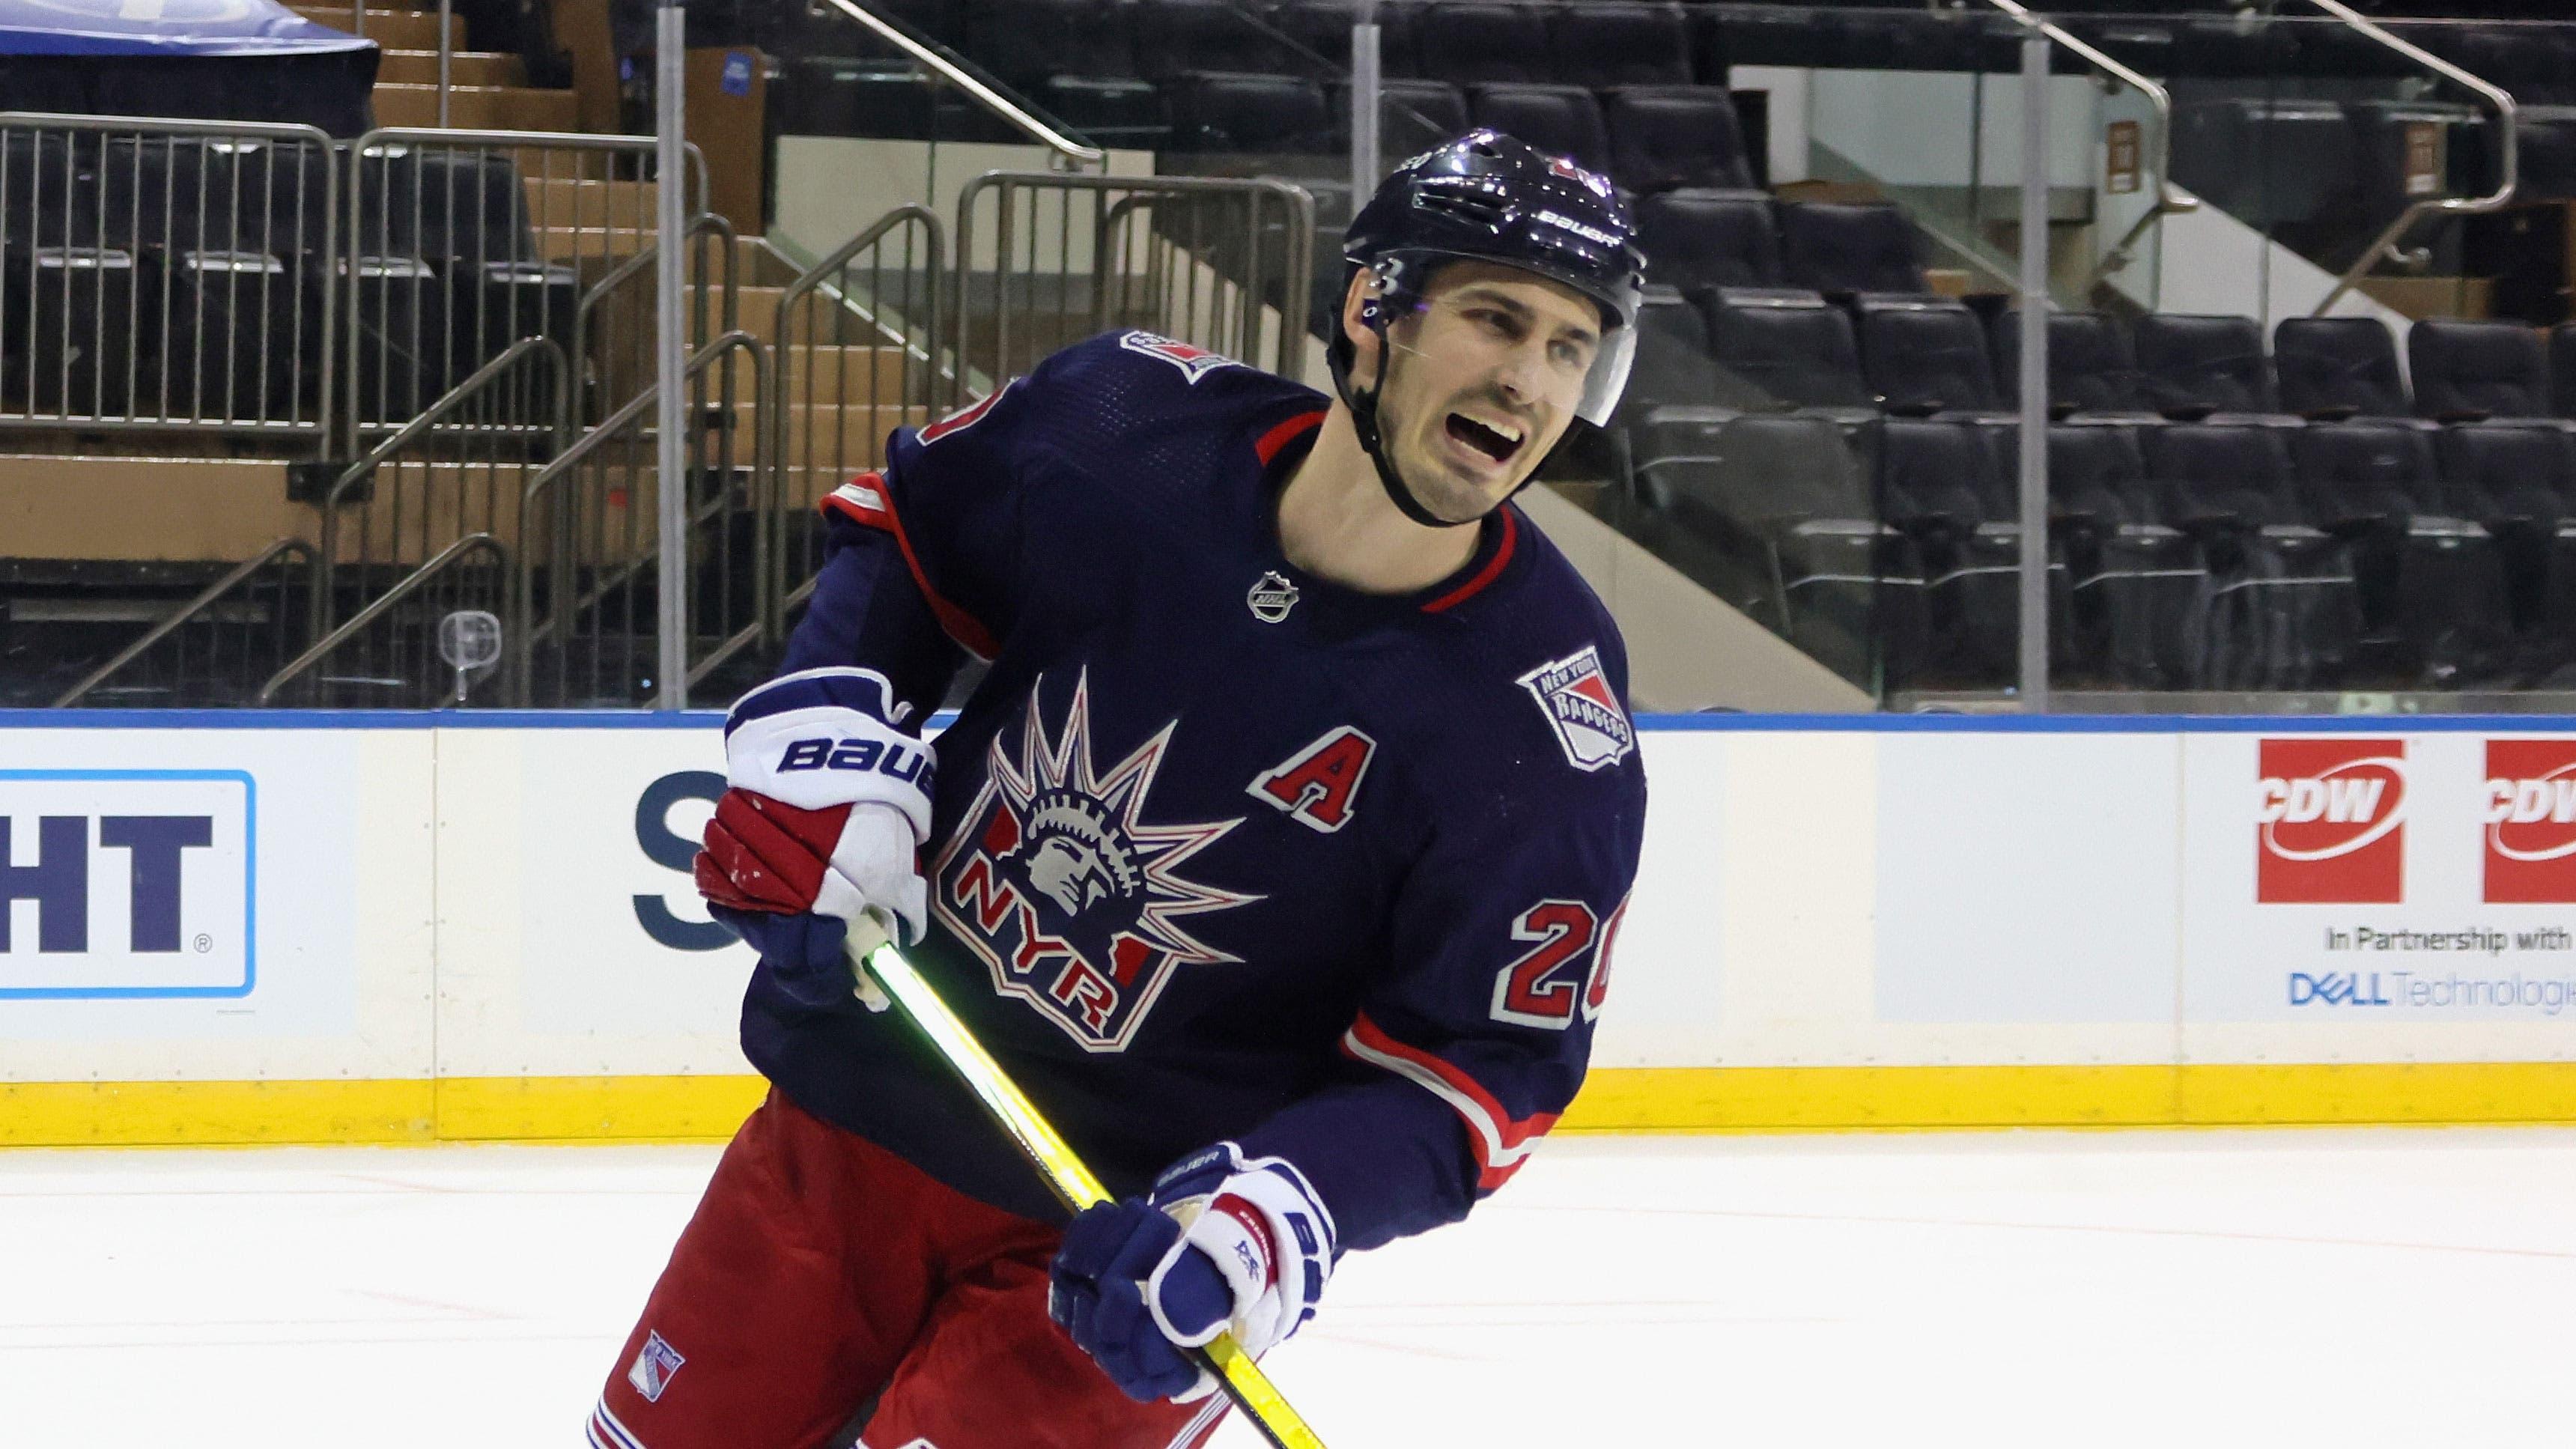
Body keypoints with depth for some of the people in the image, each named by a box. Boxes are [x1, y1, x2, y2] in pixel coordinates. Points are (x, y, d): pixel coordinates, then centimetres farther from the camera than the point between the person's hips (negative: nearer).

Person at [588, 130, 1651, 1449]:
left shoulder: (1555, 731, -19)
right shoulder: (1127, 416, -11)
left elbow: (1478, 1064, -15)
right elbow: (902, 525, 10)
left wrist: (1268, 1219, -30)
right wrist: (825, 742, -5)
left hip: (1133, 1226, -4)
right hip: (862, 1102, 4)